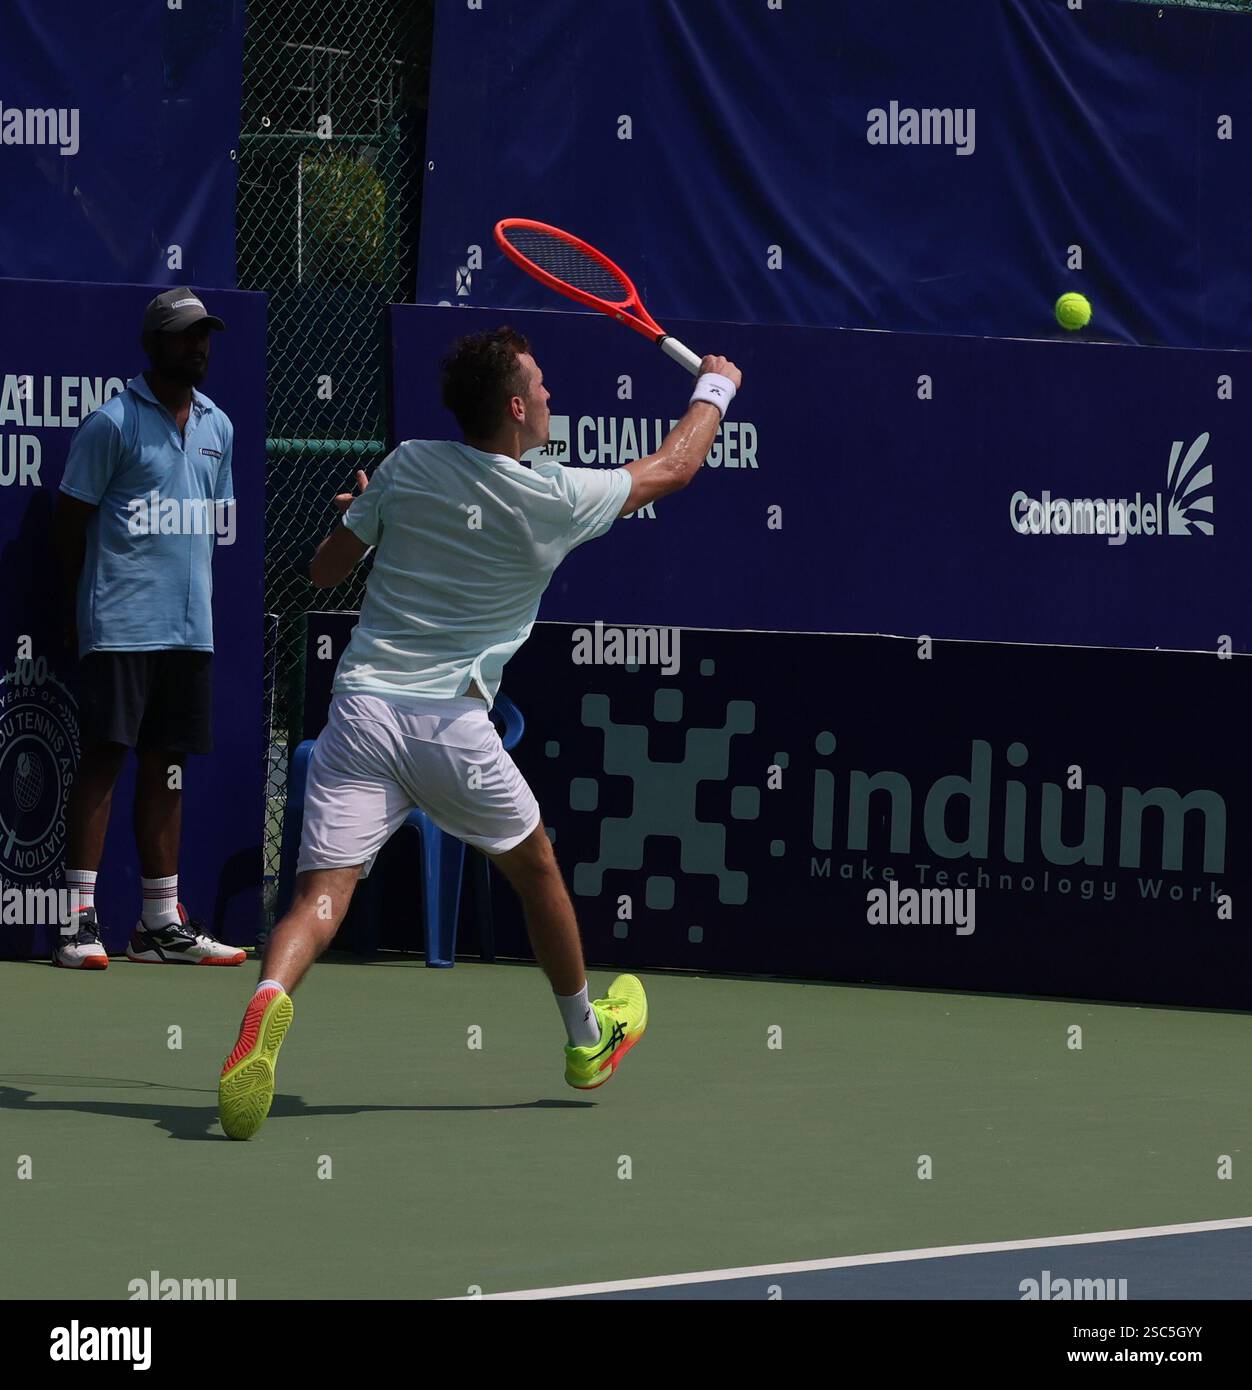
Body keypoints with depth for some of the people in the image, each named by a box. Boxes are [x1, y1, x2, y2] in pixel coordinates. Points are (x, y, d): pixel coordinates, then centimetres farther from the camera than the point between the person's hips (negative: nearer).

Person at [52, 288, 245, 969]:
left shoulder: (217, 427, 14)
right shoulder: (113, 423, -6)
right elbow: (72, 521, -3)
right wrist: (75, 610, -1)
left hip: (190, 626, 6)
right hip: (121, 624, -6)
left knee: (166, 764, 9)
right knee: (105, 755, -9)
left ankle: (162, 923, 13)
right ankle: (78, 919, -8)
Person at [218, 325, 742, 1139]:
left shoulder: (408, 468, 3)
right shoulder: (557, 500, -2)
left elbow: (325, 572, 12)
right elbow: (673, 469, 14)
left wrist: (358, 513, 33)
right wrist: (715, 390, 32)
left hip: (361, 706, 1)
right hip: (451, 728, -1)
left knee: (323, 896, -8)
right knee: (534, 866, 24)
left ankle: (269, 1002, -40)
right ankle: (589, 1040, 41)